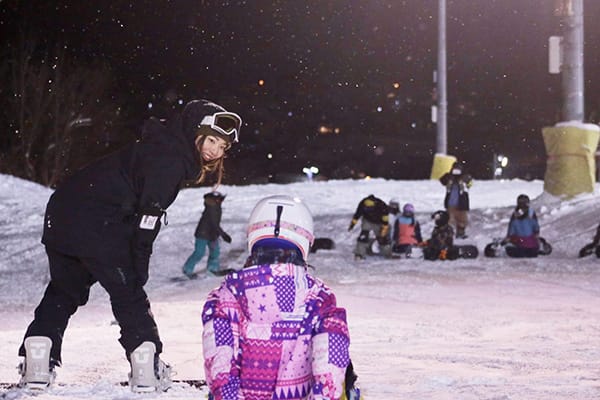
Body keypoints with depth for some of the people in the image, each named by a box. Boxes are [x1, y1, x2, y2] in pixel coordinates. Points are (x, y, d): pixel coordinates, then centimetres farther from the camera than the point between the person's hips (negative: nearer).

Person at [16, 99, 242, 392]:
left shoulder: (166, 147, 18)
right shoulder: (169, 159, -13)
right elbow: (147, 218, -17)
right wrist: (139, 269, -13)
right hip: (97, 224, -9)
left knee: (63, 291, 17)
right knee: (128, 293, 1)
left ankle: (35, 361, 12)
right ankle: (147, 369, 1)